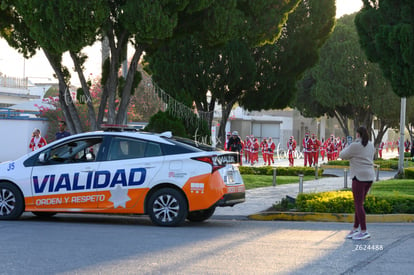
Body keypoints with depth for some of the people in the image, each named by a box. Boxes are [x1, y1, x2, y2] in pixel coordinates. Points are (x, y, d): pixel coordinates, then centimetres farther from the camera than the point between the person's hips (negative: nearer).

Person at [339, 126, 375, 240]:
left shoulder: (355, 146, -13)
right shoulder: (370, 145, 10)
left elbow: (342, 155, -1)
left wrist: (346, 148, 21)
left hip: (359, 177, -8)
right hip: (369, 176, 8)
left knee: (359, 204, -5)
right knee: (358, 203, 15)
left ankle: (364, 231, -9)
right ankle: (355, 229, 18)